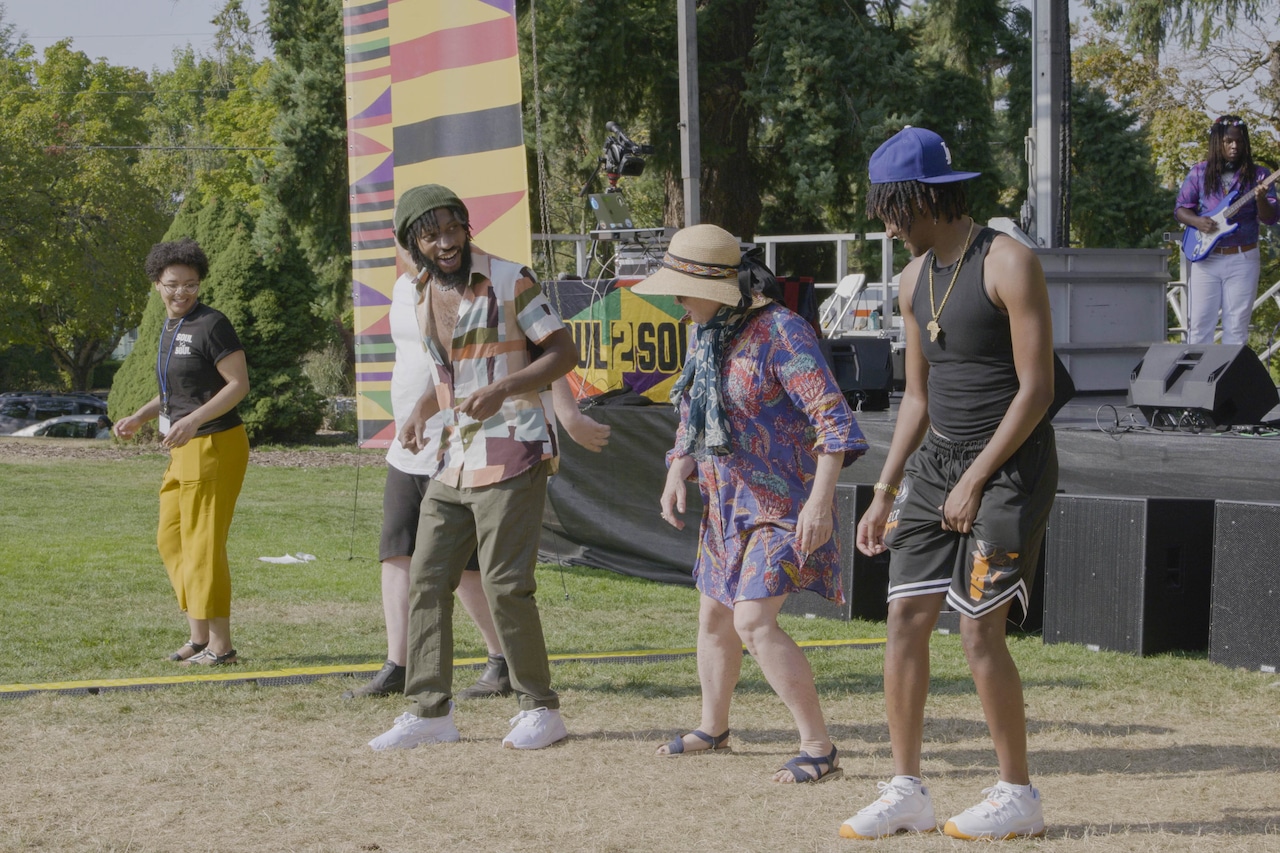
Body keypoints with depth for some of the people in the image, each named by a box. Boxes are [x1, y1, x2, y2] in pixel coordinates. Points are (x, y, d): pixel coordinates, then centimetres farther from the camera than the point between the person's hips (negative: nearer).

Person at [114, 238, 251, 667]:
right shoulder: (171, 328, 14)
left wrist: (193, 421, -25)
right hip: (184, 450, 10)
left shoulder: (211, 325, -13)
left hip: (215, 445, -10)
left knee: (203, 545, -7)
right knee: (171, 539, 12)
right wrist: (139, 418, 11)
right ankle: (199, 637, 19)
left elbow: (239, 384, -16)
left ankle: (220, 645, 0)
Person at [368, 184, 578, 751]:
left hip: (510, 461, -7)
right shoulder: (423, 296, 12)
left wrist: (501, 390, -22)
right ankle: (430, 711, 11)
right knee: (427, 580, 5)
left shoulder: (509, 282, -9)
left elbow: (563, 353, -9)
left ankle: (541, 709, 3)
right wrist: (421, 410, 6)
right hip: (453, 463, 7)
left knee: (504, 586, -9)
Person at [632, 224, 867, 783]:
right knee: (714, 618, 19)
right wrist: (677, 473, 5)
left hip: (782, 506, -9)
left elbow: (831, 418, -23)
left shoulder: (780, 332, -19)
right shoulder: (702, 337, 8)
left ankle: (819, 748, -14)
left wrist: (820, 502, -30)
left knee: (754, 622, -19)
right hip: (725, 506, 9)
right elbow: (692, 421, 22)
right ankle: (712, 728, 39)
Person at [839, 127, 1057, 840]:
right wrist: (885, 494, 14)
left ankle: (1019, 796, 3)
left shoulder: (1008, 265, -13)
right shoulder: (916, 278, 12)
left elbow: (1036, 389, -16)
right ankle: (906, 792, 10)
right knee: (906, 617, 2)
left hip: (1010, 463, -8)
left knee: (981, 629, -10)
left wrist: (976, 480, -18)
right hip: (937, 460, 8)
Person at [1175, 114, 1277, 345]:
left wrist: (1261, 200, -25)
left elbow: (1271, 218, -4)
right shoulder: (1200, 173, 4)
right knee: (1199, 324, -1)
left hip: (1243, 259, 0)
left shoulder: (1257, 175, 1)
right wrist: (1197, 221, -12)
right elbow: (1180, 208, 8)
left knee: (1237, 328, 1)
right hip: (1205, 258, 1)